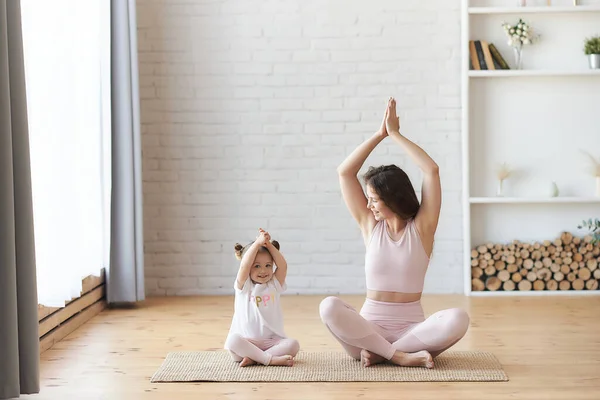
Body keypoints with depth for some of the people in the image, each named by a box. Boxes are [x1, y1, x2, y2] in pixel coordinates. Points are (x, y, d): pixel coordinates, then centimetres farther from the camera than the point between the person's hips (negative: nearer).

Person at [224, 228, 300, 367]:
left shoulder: (274, 285, 7)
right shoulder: (244, 286, 0)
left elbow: (283, 266, -9)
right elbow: (244, 266, -19)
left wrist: (268, 244, -14)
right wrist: (258, 243, -24)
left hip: (272, 342, 2)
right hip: (247, 341, -2)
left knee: (293, 344, -26)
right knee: (232, 340, -34)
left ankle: (253, 358, -24)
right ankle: (272, 359, -32)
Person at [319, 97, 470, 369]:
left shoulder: (421, 227, 1)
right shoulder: (370, 224, 7)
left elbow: (432, 171, -10)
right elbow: (344, 172, 2)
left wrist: (395, 134, -4)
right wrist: (380, 134, 0)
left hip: (411, 329, -1)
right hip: (370, 327, 1)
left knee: (457, 319, -31)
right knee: (329, 307, -29)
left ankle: (379, 352, -23)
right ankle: (400, 356, -28)